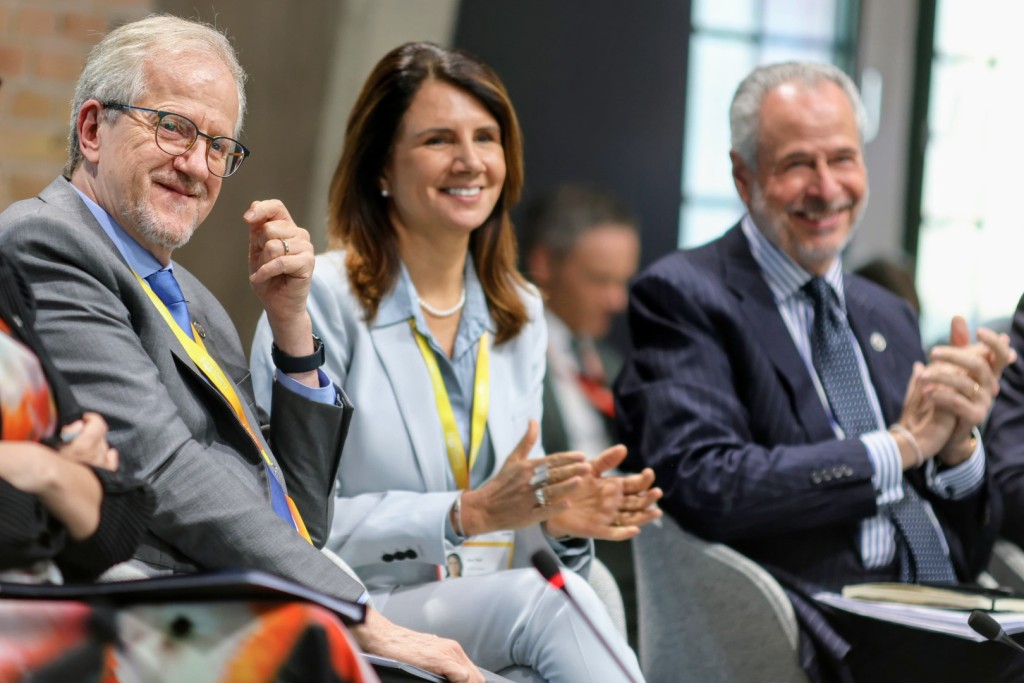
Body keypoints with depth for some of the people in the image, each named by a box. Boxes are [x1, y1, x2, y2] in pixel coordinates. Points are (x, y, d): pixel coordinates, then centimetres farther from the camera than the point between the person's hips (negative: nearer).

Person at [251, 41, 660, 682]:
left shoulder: (522, 314, 13)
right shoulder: (324, 298, -6)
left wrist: (557, 520, -6)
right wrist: (469, 512, -19)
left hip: (495, 615, 5)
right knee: (546, 603, -33)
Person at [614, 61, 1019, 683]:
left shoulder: (888, 317, 21)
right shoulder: (683, 297, 1)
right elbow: (703, 485, -17)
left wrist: (958, 445, -3)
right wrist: (900, 445, -8)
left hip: (941, 623, 7)